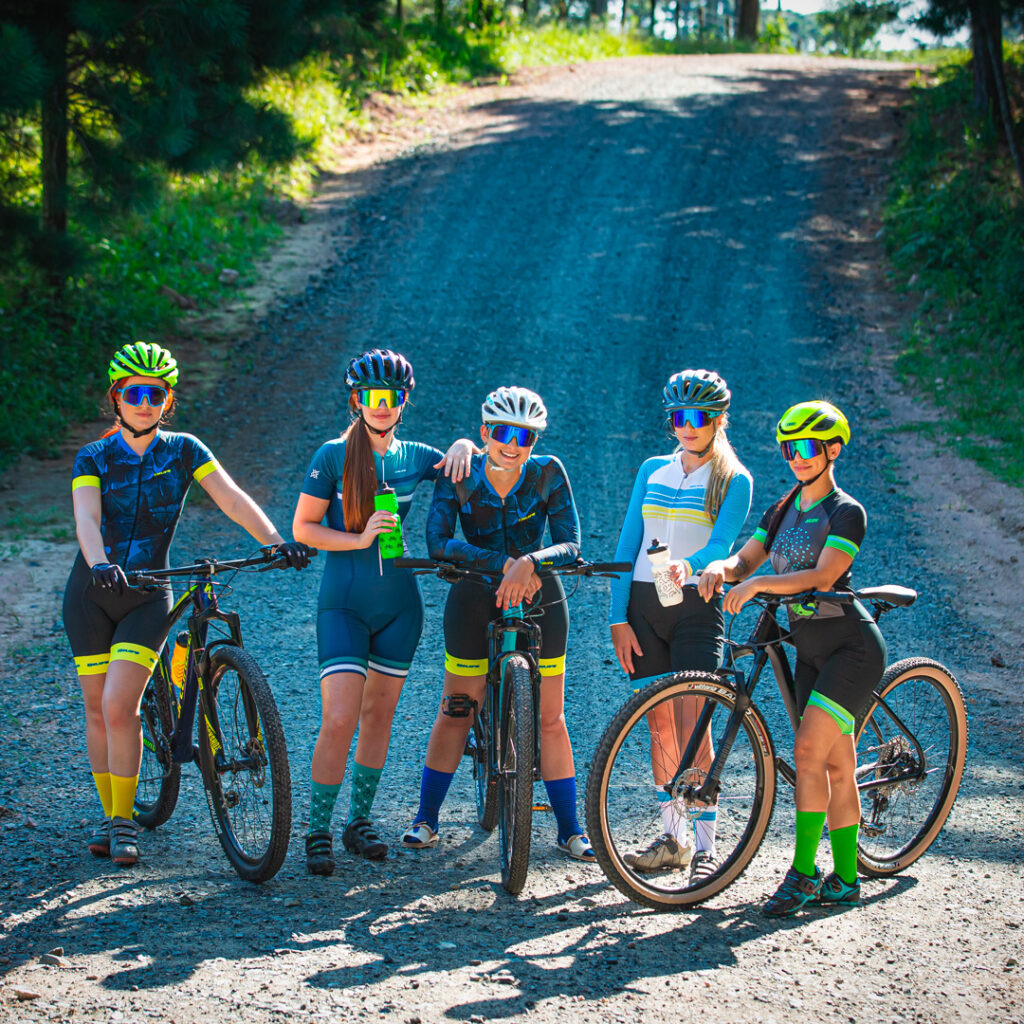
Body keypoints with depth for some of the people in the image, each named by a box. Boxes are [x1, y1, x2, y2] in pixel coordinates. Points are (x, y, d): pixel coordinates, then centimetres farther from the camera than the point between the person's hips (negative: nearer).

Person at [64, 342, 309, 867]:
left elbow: (232, 498, -11)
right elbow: (86, 517, -19)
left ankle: (125, 822, -4)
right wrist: (100, 564, -40)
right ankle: (109, 814, 20)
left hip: (147, 598, -1)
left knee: (119, 707, -14)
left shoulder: (183, 450, 0)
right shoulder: (94, 458, -2)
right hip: (92, 593, 1)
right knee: (97, 710, 6)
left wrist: (276, 540, -27)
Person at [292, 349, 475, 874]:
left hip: (399, 604, 4)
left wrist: (463, 446, -3)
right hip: (344, 603, -4)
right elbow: (302, 527, -5)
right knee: (339, 719, -12)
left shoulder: (414, 457, 5)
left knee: (379, 713, 11)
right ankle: (318, 831, -1)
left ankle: (360, 821, 24)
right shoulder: (334, 455, -6)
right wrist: (359, 539, -18)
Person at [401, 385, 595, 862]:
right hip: (475, 598, 0)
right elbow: (438, 542, -23)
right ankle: (426, 820, 15)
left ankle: (570, 830, 9)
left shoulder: (548, 474, -11)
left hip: (537, 597, 0)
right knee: (456, 711, 3)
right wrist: (503, 563, -32)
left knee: (550, 718, 1)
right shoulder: (459, 476, -12)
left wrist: (529, 562, -36)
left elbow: (570, 544, -16)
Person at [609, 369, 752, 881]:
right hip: (644, 605, 4)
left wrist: (687, 564, -37)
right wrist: (618, 618, 2)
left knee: (692, 729, -10)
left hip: (697, 608, -4)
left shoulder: (734, 481, 1)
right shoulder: (653, 470, 13)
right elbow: (628, 544, 10)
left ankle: (706, 846, -5)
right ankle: (674, 837, 16)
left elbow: (720, 545, -14)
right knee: (660, 725, 7)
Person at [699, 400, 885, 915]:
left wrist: (757, 583, -33)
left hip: (851, 645, -7)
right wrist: (719, 568, -17)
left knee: (808, 751, -17)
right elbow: (745, 559, 6)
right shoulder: (784, 510, 11)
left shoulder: (847, 513, -12)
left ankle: (803, 872, -12)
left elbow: (822, 575, -24)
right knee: (837, 766, 8)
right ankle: (846, 880, 12)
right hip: (810, 649, 7)